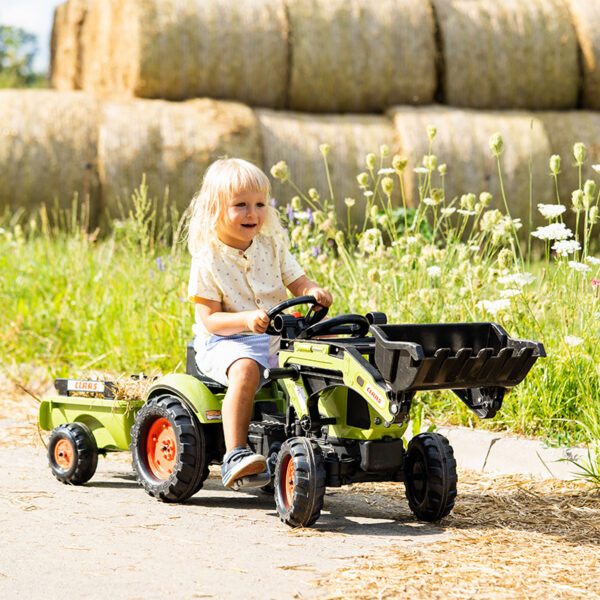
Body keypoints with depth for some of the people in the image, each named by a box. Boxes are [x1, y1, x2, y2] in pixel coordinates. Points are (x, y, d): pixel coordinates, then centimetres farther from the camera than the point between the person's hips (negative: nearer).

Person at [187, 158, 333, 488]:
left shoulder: (271, 246, 8)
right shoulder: (208, 260, -7)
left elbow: (298, 282, 6)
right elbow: (210, 319, -12)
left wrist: (314, 292, -19)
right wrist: (246, 320, -30)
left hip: (277, 339, 5)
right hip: (224, 342, -5)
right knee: (246, 369, -37)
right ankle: (234, 455, -37)